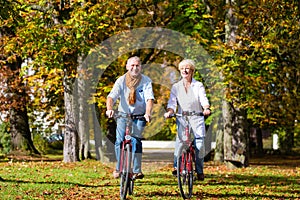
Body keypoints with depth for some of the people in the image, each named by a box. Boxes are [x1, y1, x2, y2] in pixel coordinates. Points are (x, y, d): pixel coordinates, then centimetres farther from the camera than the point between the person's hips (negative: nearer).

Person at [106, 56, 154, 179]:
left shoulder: (146, 81, -5)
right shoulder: (121, 80, -4)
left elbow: (149, 99, -17)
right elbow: (112, 96, -15)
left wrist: (148, 113, -35)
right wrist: (109, 109, -36)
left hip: (139, 117, -1)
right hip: (123, 114, 1)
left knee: (136, 141, -13)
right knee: (119, 141, -8)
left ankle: (137, 171, -6)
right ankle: (119, 168, 11)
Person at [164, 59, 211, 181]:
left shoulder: (198, 86, 5)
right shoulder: (176, 87, 9)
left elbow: (203, 100, -8)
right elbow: (172, 103, 2)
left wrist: (206, 109, -29)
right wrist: (169, 112, -19)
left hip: (196, 119, -1)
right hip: (182, 119, 1)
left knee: (199, 145, -8)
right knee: (179, 141, -16)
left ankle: (200, 171, 7)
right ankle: (176, 166, 2)